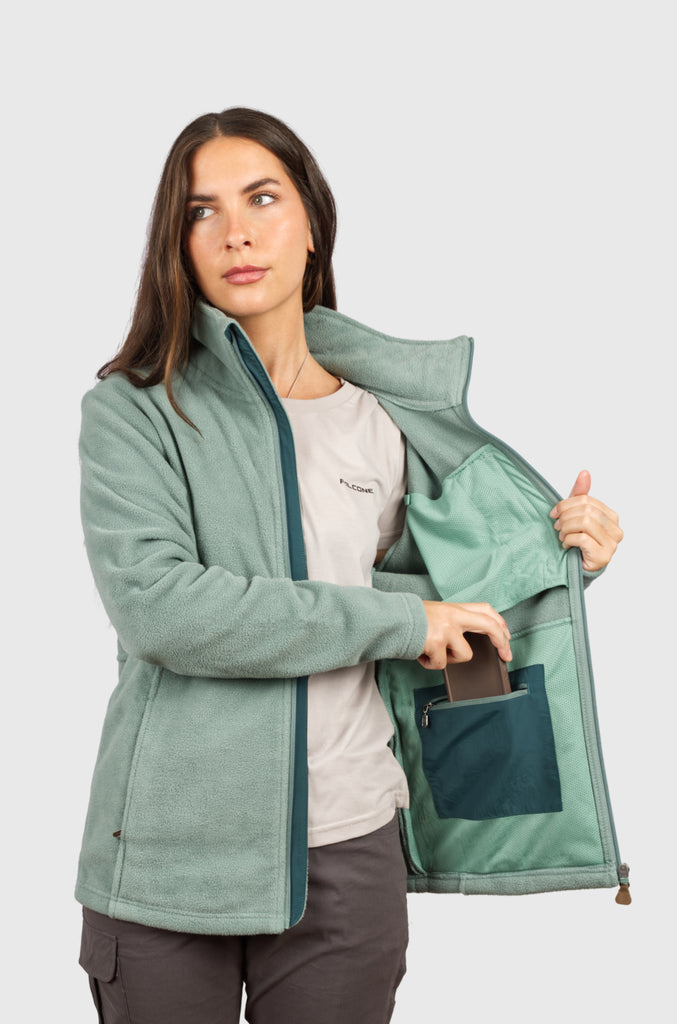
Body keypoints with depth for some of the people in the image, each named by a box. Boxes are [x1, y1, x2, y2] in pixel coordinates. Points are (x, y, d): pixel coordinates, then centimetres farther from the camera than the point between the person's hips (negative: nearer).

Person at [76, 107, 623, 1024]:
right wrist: (397, 619, -16)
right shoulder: (135, 408, -5)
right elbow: (155, 604, -20)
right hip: (169, 856, -2)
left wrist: (556, 548, 2)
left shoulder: (385, 414, 6)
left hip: (348, 851, 3)